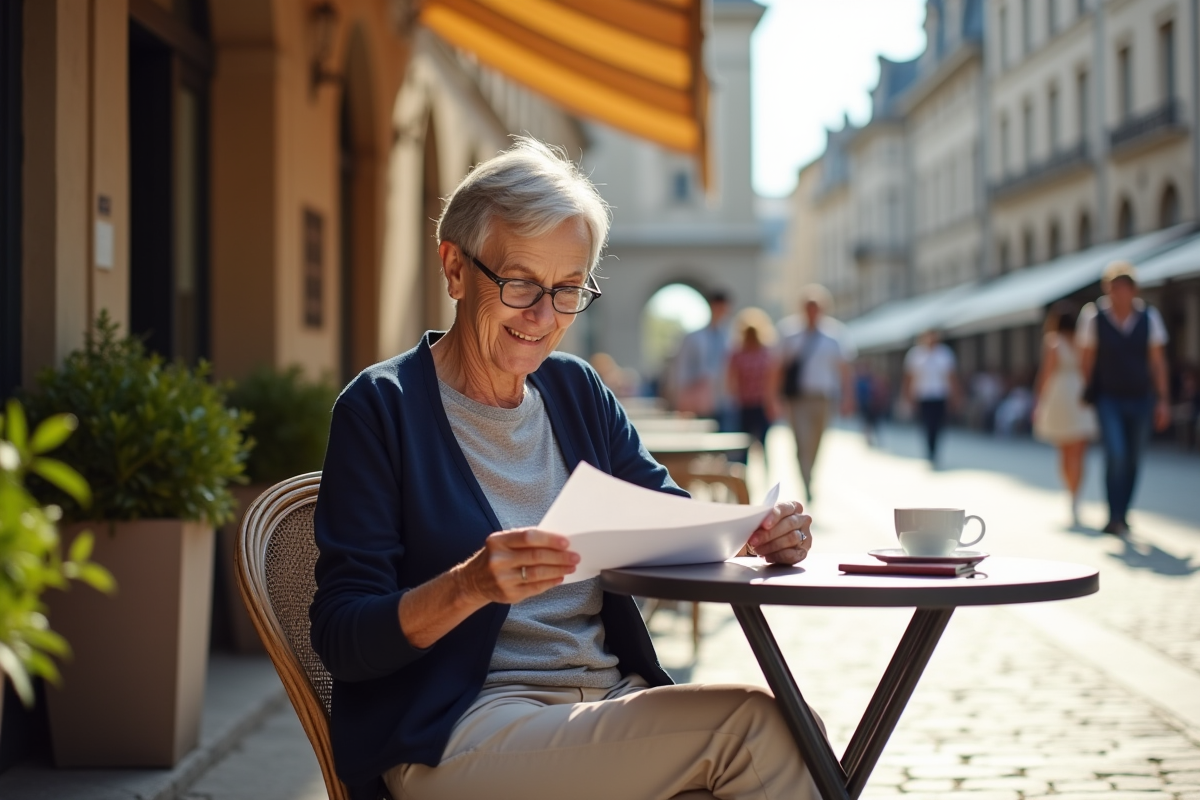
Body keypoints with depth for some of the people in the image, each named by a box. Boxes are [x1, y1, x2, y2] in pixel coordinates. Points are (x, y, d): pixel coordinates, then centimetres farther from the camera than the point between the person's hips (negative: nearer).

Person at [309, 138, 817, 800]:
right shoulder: (381, 407, -5)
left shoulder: (578, 391, 14)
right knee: (752, 724, -24)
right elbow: (340, 638, -9)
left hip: (613, 704, 6)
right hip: (455, 734, -6)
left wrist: (757, 537, -8)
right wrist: (469, 586, -27)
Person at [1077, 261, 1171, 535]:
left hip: (1140, 400, 3)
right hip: (1107, 400, -3)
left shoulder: (1149, 316, -2)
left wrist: (1162, 400, 1)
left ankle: (1122, 516, 23)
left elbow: (1157, 360, 3)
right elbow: (1086, 358, -1)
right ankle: (1114, 518, -13)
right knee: (1115, 454, -18)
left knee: (1133, 460, 8)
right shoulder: (1092, 315, -8)